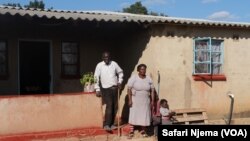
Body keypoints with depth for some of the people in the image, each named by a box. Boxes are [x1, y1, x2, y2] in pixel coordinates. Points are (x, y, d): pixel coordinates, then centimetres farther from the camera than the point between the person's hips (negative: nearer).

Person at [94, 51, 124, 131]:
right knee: (109, 106, -14)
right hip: (106, 89, -4)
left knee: (115, 107, 6)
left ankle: (111, 124, 18)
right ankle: (106, 125, -9)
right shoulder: (99, 65, -6)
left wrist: (120, 81, 5)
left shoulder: (114, 64, 2)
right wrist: (97, 89, -10)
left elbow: (120, 72, 17)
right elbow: (96, 77, -7)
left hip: (115, 88, 4)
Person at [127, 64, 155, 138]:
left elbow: (152, 90, 6)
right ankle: (131, 131, 4)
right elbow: (129, 89, -10)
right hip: (135, 100, -3)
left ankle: (143, 131, 19)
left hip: (145, 101, 3)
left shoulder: (149, 79, 1)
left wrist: (152, 100, 3)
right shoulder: (133, 78, -8)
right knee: (133, 115, -2)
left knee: (144, 115, 5)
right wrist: (130, 99, -15)